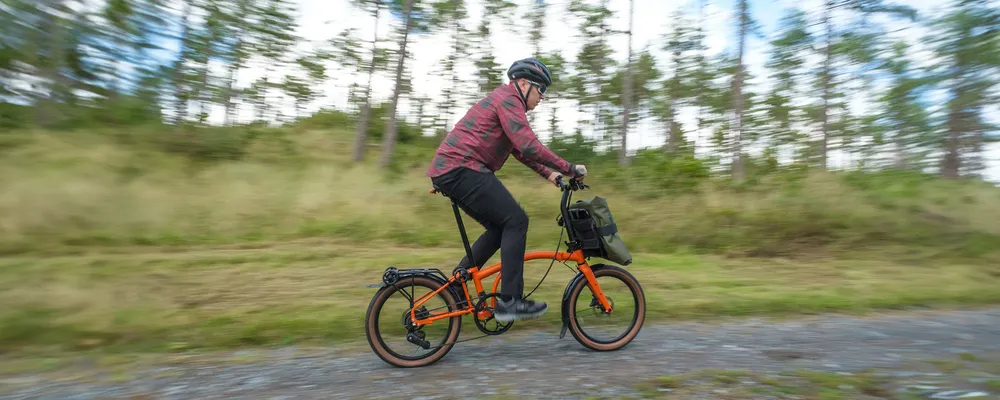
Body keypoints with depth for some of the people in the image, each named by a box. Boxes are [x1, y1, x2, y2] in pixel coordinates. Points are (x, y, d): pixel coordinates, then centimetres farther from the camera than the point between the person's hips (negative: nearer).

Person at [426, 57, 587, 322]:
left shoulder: (504, 101, 26)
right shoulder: (508, 98, -7)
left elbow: (520, 151, 30)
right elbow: (529, 146, -20)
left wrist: (548, 173, 21)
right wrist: (569, 168, -12)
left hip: (449, 171, 10)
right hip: (461, 169, -10)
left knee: (500, 228, 13)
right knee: (516, 220, -11)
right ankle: (509, 302, -9)